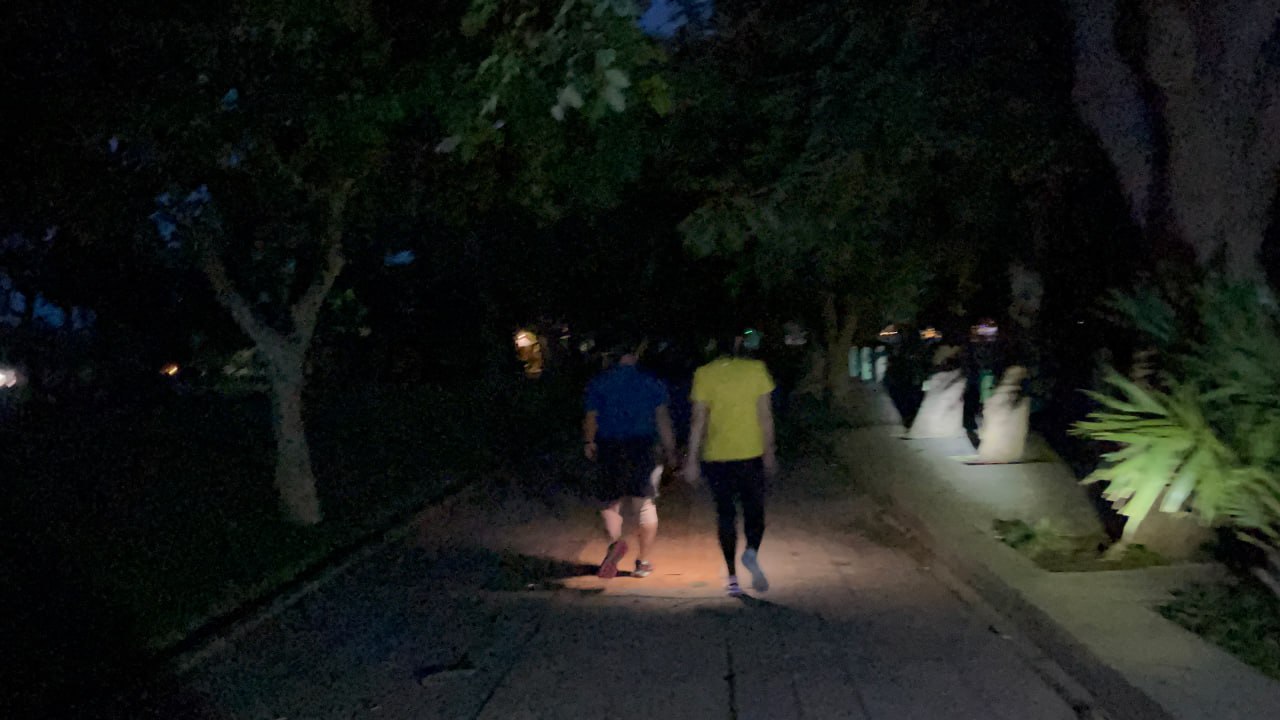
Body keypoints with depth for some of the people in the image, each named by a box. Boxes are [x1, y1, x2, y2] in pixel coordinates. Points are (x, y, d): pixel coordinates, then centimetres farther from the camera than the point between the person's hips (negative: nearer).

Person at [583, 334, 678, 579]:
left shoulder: (598, 382, 2)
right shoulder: (651, 382, 2)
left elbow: (591, 418, 3)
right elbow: (663, 419, -1)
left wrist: (588, 443, 20)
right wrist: (670, 452, 4)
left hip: (609, 448, 0)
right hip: (642, 448, 0)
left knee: (611, 502, 13)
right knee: (645, 504, 9)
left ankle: (615, 541, -15)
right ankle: (643, 562, 11)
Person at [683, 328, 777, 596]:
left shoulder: (704, 374, -3)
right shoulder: (756, 369, -3)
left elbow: (699, 419, -4)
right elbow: (765, 415, -2)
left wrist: (692, 460, 0)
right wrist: (769, 452, 6)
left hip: (717, 456, 0)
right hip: (751, 454, 0)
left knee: (725, 514, 10)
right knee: (754, 509, 12)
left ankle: (732, 577, 10)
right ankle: (751, 552, -16)